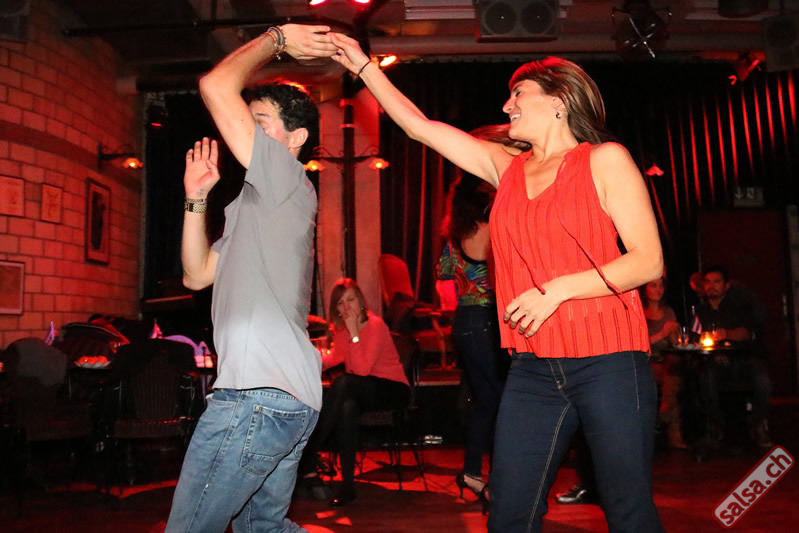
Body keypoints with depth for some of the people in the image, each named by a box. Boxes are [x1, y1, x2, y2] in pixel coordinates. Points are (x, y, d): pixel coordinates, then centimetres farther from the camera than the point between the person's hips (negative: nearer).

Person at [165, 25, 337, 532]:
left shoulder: (287, 180, -5)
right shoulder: (257, 204, 25)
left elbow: (215, 86, -11)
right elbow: (198, 273, 24)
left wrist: (274, 38, 3)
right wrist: (196, 198, 17)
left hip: (259, 395, -10)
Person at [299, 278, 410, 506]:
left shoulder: (375, 325, -17)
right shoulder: (340, 328, 3)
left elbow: (362, 369, -25)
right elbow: (337, 356, 19)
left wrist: (354, 333, -26)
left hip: (392, 389, -5)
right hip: (361, 391, 5)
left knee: (343, 383, -32)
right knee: (347, 407, -33)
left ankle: (309, 454, -24)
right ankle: (347, 483, -29)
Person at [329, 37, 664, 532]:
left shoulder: (605, 160, 1)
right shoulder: (507, 167, 14)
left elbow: (649, 261, -6)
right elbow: (419, 125, 18)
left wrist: (556, 290, -13)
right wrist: (363, 66, 20)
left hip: (608, 363, -4)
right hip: (533, 369, 5)